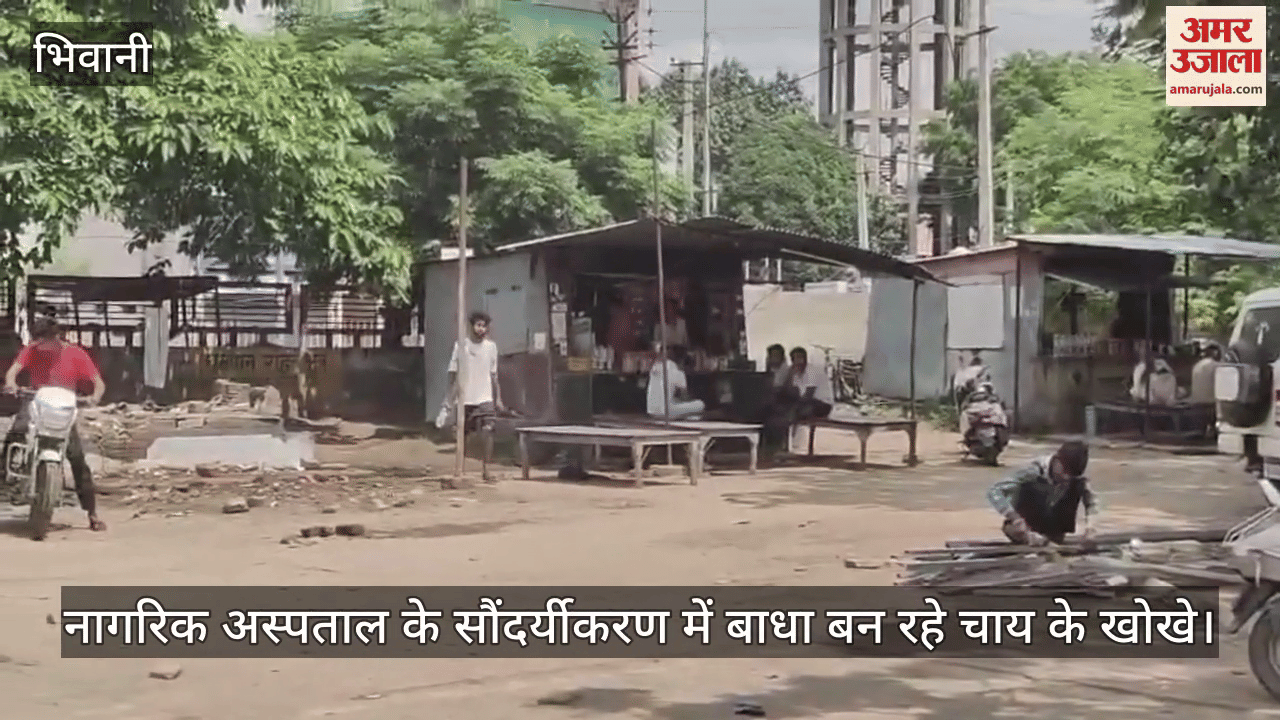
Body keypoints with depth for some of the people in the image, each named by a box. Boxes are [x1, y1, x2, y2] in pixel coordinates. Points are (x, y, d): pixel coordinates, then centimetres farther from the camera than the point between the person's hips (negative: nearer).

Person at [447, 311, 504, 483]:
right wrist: (452, 394, -6)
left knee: (488, 431, -15)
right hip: (465, 398, -1)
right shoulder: (461, 345, -1)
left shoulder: (491, 346, 7)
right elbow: (453, 371, 2)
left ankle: (485, 469, -10)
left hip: (485, 398, 1)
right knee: (462, 434, 6)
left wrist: (498, 398, 10)